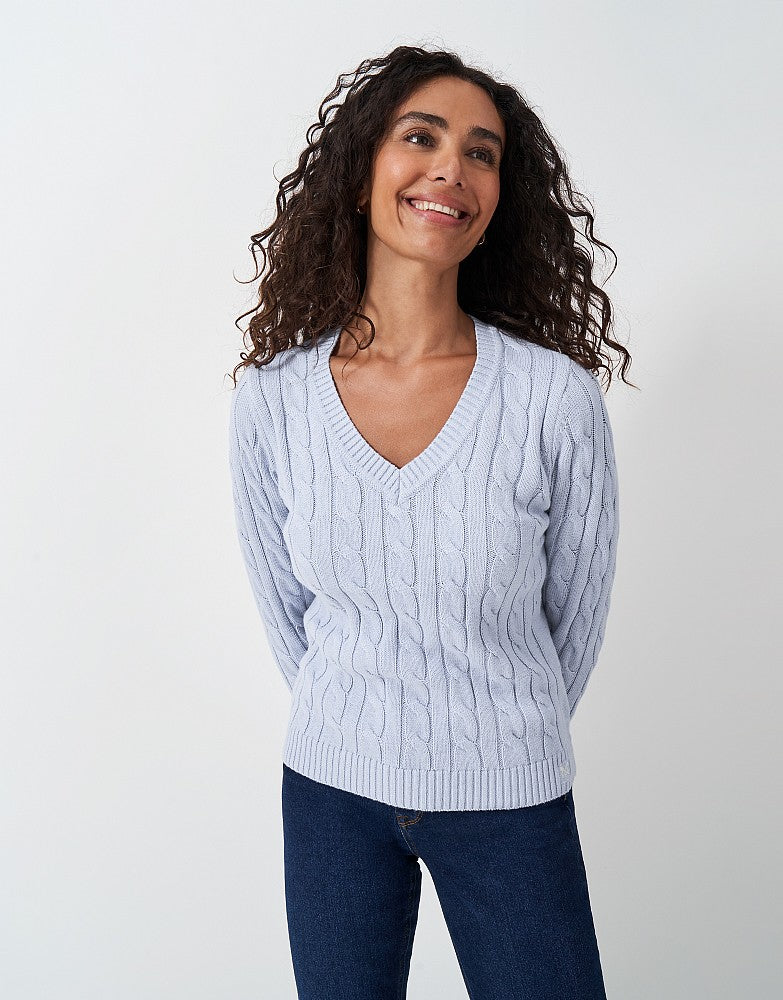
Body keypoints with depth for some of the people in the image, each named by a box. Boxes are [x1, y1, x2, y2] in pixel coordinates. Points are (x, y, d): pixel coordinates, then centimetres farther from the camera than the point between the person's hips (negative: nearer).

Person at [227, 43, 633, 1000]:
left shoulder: (557, 398, -17)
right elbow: (284, 607, 4)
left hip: (507, 804, -1)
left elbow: (577, 614, -2)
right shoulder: (271, 399, -10)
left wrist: (507, 742, 10)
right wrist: (352, 730, 13)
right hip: (330, 789, 2)